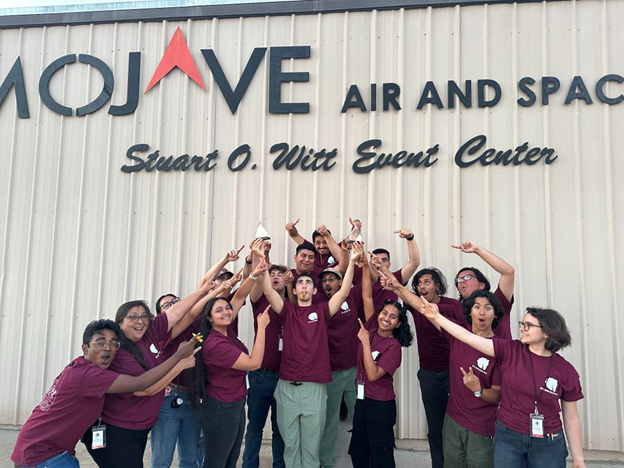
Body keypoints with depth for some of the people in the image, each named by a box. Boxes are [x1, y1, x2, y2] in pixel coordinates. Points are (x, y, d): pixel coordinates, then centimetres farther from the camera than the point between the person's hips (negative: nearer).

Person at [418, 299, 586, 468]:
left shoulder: (566, 371, -7)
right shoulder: (510, 350, -7)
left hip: (547, 445, -1)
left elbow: (571, 418, 0)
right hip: (507, 437, 1)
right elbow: (468, 337, -10)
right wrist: (437, 316, -14)